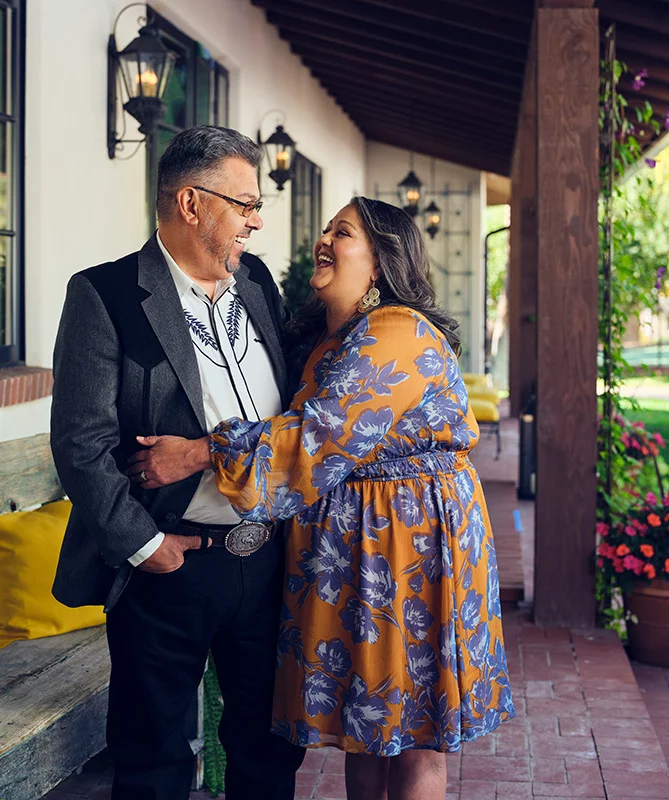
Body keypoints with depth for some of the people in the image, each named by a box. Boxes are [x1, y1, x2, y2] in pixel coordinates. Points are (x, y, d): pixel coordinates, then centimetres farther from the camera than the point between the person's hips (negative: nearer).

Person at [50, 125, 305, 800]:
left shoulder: (256, 282, 9)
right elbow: (81, 442, -14)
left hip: (268, 560, 6)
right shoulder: (105, 294, -10)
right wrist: (143, 544, -14)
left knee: (270, 745, 18)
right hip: (172, 565, -5)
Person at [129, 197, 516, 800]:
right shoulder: (332, 339, 14)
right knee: (362, 720, 15)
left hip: (410, 547, -9)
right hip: (349, 545, 9)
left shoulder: (401, 334, -17)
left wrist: (200, 454, -22)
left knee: (411, 730, 1)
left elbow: (324, 434, -24)